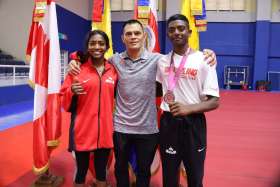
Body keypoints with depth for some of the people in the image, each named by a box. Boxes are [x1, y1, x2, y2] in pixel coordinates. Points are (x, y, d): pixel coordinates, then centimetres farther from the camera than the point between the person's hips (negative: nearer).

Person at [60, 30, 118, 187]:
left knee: (101, 170, 17)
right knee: (82, 170, 12)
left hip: (105, 130, 2)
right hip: (82, 130, -2)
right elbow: (64, 100, 0)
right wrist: (72, 92, -19)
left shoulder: (113, 70, 4)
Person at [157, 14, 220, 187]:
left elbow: (214, 101, -11)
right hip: (168, 123, 3)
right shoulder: (162, 61, 5)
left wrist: (188, 108, -25)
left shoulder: (203, 60, -8)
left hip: (193, 124, -3)